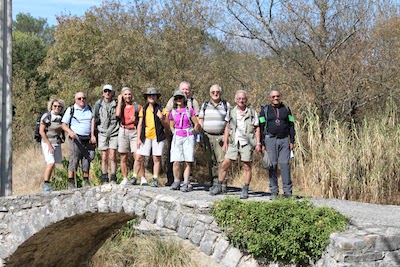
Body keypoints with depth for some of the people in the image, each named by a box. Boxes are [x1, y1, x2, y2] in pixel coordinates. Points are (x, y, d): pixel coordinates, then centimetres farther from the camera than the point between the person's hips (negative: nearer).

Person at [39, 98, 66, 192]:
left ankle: (46, 184, 13)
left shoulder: (61, 117, 5)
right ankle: (46, 184, -12)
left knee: (52, 164, 5)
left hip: (57, 143, 6)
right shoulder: (46, 116, -11)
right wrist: (49, 145, -15)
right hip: (47, 142, -6)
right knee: (51, 163, -17)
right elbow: (41, 131, -12)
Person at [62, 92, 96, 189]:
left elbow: (92, 122, 12)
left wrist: (93, 135, -2)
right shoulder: (71, 109, 3)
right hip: (76, 138, -4)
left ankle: (86, 181, 13)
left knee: (87, 159, 5)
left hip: (88, 139, 4)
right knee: (74, 159, -10)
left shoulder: (89, 109, 14)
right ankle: (71, 182, -10)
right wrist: (70, 132, -18)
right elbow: (63, 124, 1)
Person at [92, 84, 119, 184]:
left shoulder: (116, 103, 5)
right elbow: (94, 119, 8)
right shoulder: (98, 104, 6)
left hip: (114, 133, -1)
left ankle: (113, 179, 0)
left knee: (112, 157, -5)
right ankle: (104, 180, 8)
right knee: (104, 158, 2)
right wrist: (92, 134, 4)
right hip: (102, 133, 1)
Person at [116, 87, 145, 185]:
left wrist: (136, 121, -9)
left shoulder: (137, 107, 6)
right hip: (123, 132, 2)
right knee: (123, 158, 3)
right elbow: (118, 114, -12)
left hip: (134, 132, -2)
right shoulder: (121, 106, 10)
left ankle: (143, 178, -7)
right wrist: (119, 101, -2)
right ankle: (125, 179, 10)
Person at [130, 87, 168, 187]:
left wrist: (161, 118, -16)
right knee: (139, 157, -2)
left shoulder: (161, 109, 5)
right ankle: (134, 177, 12)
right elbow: (140, 125, 11)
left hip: (157, 137, -1)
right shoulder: (143, 110, 10)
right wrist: (138, 138, 4)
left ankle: (155, 179, 7)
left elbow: (166, 126, 4)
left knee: (156, 158, -1)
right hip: (145, 137, 1)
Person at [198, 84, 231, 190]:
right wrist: (201, 133, 1)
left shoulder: (226, 105, 8)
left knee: (221, 160, -12)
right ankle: (213, 183, 6)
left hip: (220, 136, -2)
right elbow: (200, 119, 14)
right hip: (207, 136, 2)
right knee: (211, 161, 1)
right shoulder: (205, 105, 15)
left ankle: (223, 184, -11)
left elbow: (228, 122, 4)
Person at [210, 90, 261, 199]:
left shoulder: (252, 112, 5)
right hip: (233, 142, 2)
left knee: (247, 167, 0)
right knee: (225, 164, -2)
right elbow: (227, 128, 13)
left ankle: (245, 190, 8)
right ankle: (218, 187, 8)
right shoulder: (232, 112, 10)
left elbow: (257, 129, 7)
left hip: (246, 143, -2)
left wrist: (258, 143, 0)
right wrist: (225, 142, 6)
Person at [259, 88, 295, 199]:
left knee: (285, 164, -6)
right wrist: (262, 144, -2)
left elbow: (291, 126, 13)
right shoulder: (264, 110, 6)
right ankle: (274, 191, 4)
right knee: (272, 165, -2)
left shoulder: (286, 109, 12)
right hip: (270, 139, -1)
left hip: (284, 140, 1)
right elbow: (261, 127, 4)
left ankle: (287, 191, -3)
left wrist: (292, 141, 4)